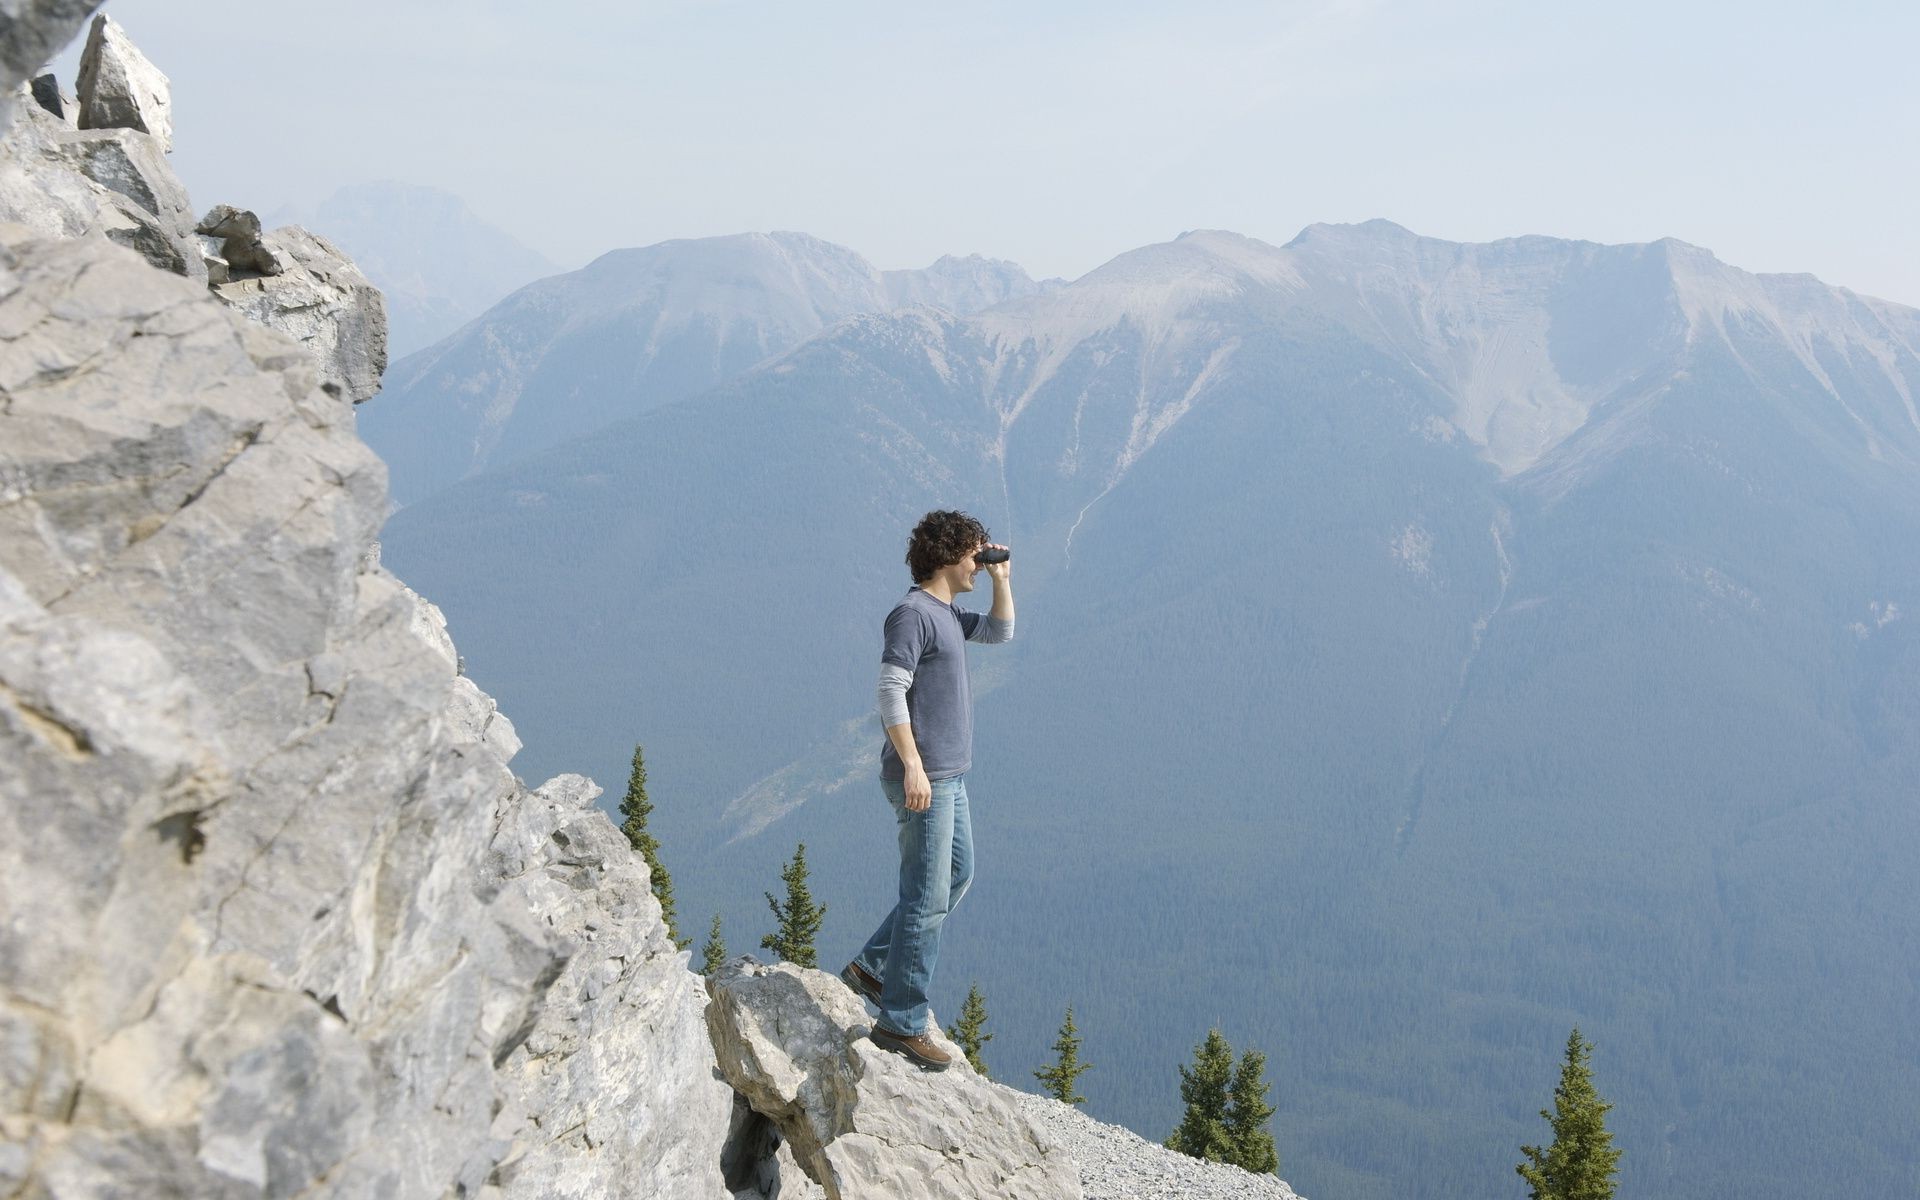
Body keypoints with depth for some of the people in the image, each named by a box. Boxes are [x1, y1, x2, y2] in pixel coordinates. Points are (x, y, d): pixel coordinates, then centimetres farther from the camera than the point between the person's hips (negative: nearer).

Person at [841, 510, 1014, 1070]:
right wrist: (913, 765, -23)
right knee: (928, 897, -6)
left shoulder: (946, 614, 15)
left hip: (949, 775, 10)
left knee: (956, 876, 20)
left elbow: (1000, 632, 29)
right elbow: (891, 692, -20)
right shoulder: (912, 613, -15)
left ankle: (872, 966, 28)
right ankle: (901, 1022, 0)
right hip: (922, 777, -10)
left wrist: (1001, 580, 14)